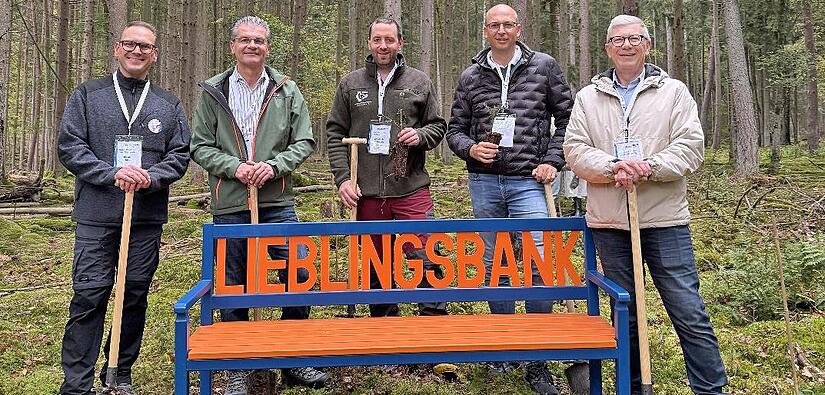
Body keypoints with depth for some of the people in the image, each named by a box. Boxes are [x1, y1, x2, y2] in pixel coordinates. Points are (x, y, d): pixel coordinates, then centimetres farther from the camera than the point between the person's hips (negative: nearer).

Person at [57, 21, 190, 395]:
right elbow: (69, 146, 0)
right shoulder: (87, 95, 7)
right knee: (89, 296, -3)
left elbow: (180, 154, 6)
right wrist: (112, 173, -14)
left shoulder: (169, 105, 12)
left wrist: (151, 177, -12)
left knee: (136, 294, 9)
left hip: (147, 218, 2)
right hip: (96, 215, -2)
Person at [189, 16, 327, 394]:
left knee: (299, 275, 1)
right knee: (234, 287, 8)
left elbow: (303, 142, 4)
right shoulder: (213, 92, 5)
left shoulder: (287, 90, 7)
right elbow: (200, 147, 3)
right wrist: (234, 167, -12)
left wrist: (274, 165, -12)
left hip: (278, 203, 1)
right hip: (230, 205, 0)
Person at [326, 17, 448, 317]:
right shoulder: (350, 84, 9)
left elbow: (438, 125, 12)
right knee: (376, 268, 12)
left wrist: (420, 135, -10)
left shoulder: (419, 82, 7)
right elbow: (335, 133, 8)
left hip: (411, 189, -1)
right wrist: (343, 178, -3)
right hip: (366, 192, 2)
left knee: (426, 261, -8)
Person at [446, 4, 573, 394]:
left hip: (528, 182, -2)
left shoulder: (543, 66, 3)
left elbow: (566, 117, 7)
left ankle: (538, 362, 5)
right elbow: (454, 130, 11)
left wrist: (553, 161, -2)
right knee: (494, 267, 10)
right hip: (484, 182, 3)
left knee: (538, 266, -9)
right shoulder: (471, 76, 8)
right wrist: (471, 148, -10)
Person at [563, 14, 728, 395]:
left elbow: (691, 146, -3)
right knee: (624, 313, 13)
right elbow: (575, 150, 1)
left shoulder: (673, 91, 7)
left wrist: (648, 168, -18)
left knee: (689, 312, -2)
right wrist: (613, 167, -16)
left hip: (664, 219, -2)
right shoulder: (588, 97, 11)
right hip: (609, 222, 2)